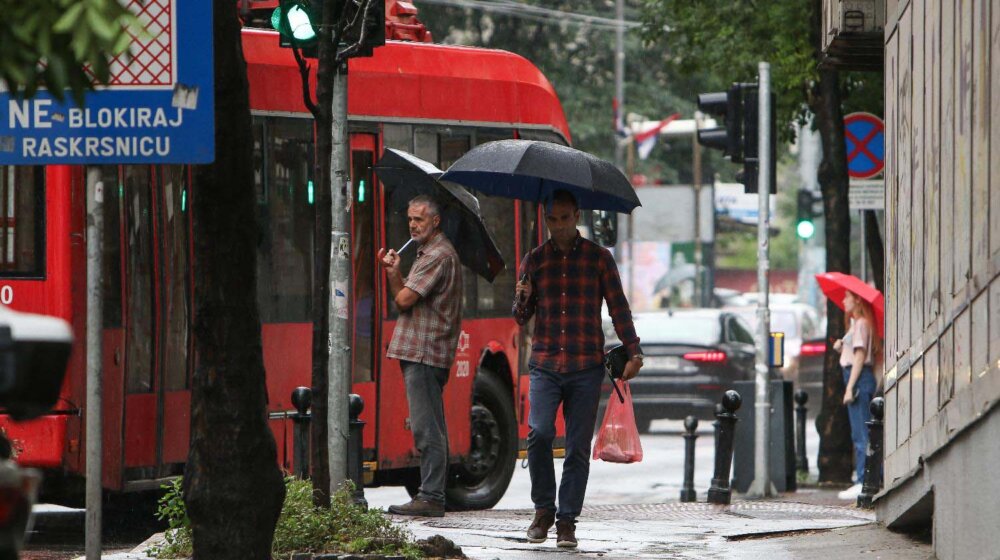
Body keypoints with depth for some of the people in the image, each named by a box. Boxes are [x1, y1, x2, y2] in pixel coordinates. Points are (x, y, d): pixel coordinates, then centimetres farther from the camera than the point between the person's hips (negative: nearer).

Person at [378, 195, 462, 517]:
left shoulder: (439, 256, -11)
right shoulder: (428, 254, 22)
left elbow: (404, 300, -16)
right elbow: (402, 299, 19)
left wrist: (394, 274, 4)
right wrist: (392, 272, 3)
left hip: (425, 352, -11)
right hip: (421, 352, 11)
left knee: (427, 428, -11)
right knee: (430, 429, 12)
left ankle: (431, 497, -12)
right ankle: (432, 496, 15)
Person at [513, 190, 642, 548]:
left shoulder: (598, 258, 6)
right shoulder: (534, 260, 11)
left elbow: (618, 307, 5)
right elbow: (521, 318, 14)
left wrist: (633, 351, -6)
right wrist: (523, 299, -9)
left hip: (586, 367, -1)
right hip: (545, 365, 1)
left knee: (578, 448, -1)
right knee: (538, 432, -16)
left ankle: (567, 521, 6)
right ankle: (543, 511, 1)